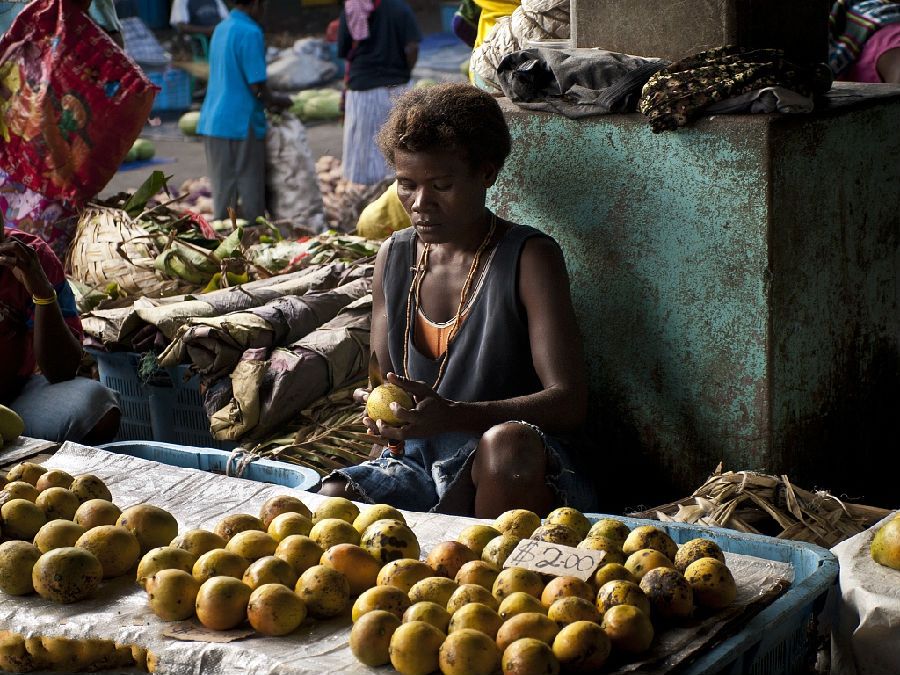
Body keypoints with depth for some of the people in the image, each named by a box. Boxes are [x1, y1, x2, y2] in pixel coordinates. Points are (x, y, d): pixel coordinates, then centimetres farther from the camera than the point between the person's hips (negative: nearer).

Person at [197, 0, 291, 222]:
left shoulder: (220, 29, 12)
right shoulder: (250, 32, -13)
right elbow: (257, 86, -15)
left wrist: (268, 100, 22)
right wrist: (278, 102, 3)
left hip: (213, 121, 8)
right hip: (241, 123, -8)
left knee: (222, 189, 10)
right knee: (250, 189, 1)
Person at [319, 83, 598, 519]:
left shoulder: (529, 258, -6)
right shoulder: (393, 257, 11)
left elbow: (569, 402, -15)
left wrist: (451, 416, -29)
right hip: (419, 464, 3)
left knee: (509, 442, -39)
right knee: (330, 501, -28)